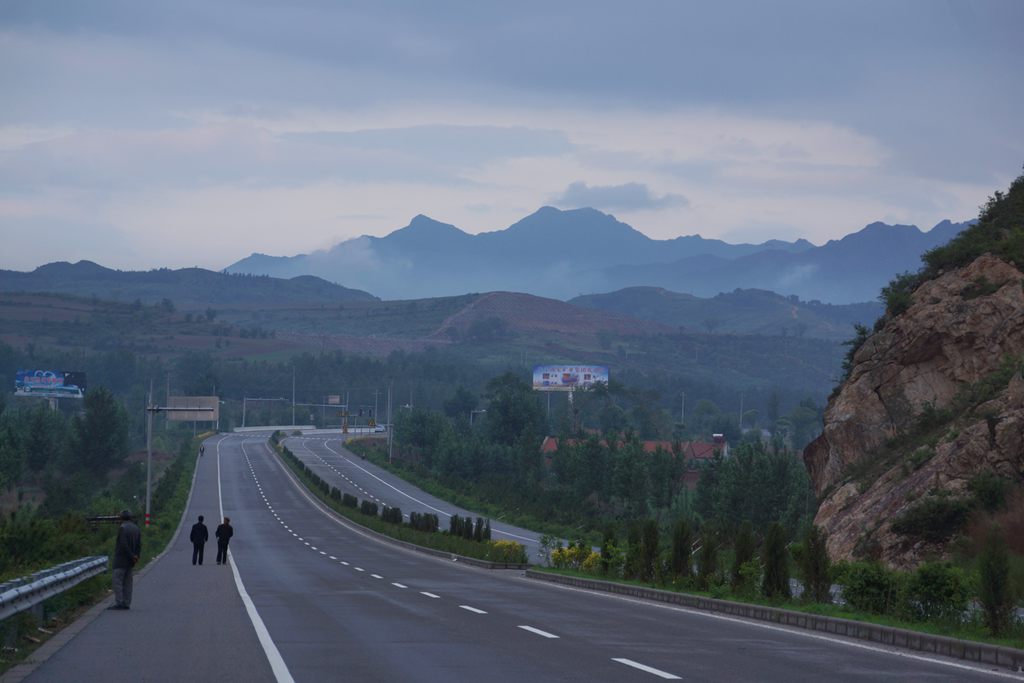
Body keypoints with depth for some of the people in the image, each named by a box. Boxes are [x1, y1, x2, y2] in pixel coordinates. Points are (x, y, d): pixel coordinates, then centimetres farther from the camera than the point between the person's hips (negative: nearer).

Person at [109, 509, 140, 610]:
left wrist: (132, 557, -13)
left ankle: (118, 603, -12)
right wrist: (136, 556, -1)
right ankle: (126, 603, 10)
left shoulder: (123, 528, -15)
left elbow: (124, 545, -20)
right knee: (127, 582, 11)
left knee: (117, 581, -6)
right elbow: (139, 544, 7)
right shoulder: (136, 528, 10)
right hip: (129, 562, 8)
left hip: (120, 560, -8)